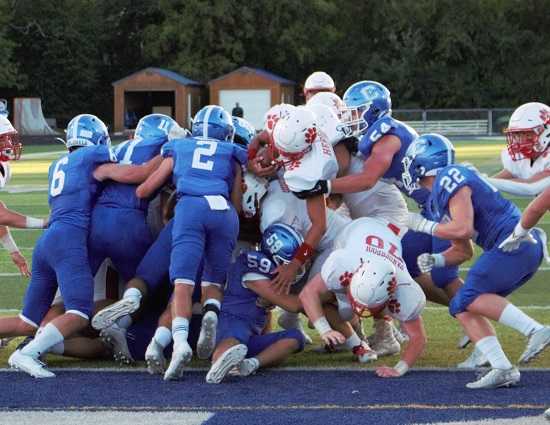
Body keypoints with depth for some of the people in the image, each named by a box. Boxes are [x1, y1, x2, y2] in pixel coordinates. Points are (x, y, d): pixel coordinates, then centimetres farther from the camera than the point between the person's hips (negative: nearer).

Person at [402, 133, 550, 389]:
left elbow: (464, 230, -19)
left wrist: (424, 226, -6)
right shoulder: (437, 198, 22)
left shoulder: (450, 179, -8)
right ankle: (502, 370, -4)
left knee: (469, 298, -19)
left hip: (515, 243, -10)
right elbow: (463, 251, 24)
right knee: (461, 308, 5)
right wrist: (435, 261, 7)